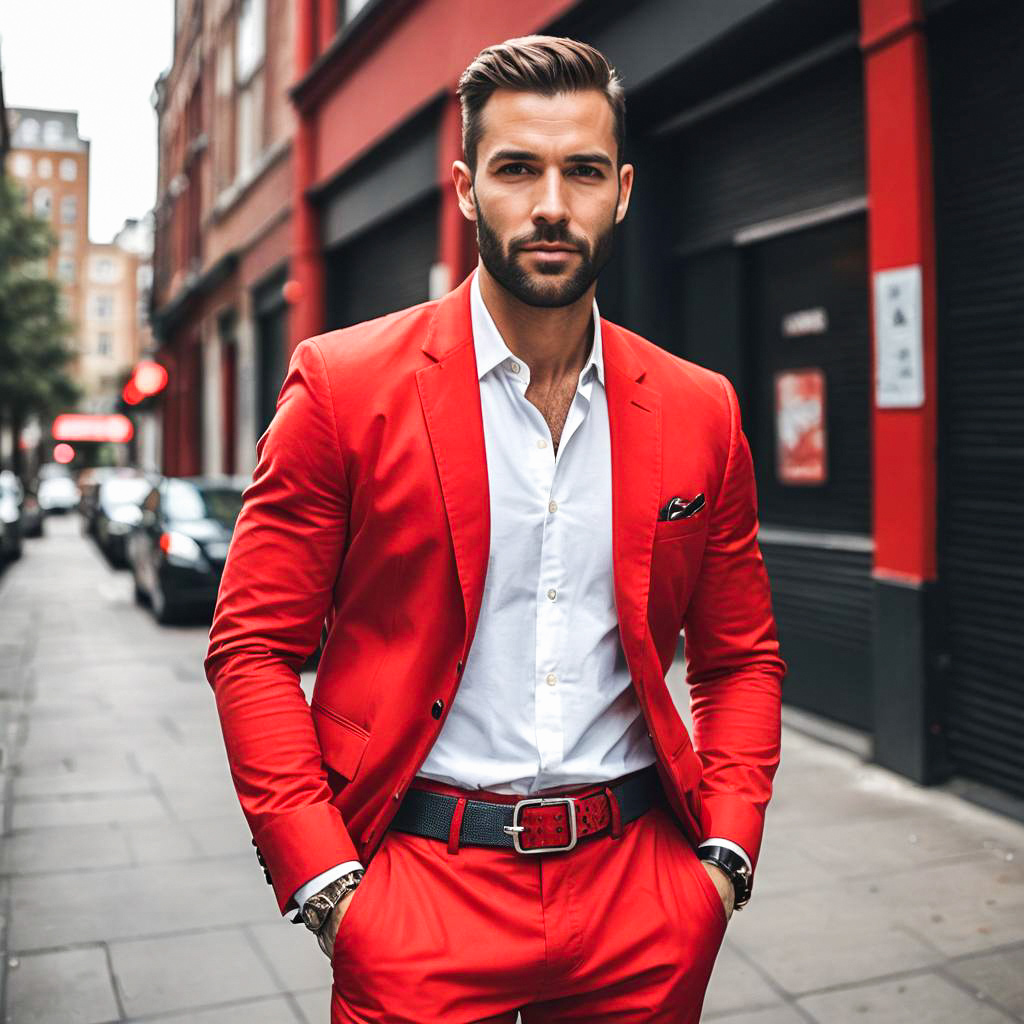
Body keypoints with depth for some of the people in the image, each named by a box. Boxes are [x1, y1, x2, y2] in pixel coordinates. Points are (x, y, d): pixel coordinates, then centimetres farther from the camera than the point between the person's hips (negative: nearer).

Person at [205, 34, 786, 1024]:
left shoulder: (700, 413, 2)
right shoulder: (343, 384, -7)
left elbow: (741, 659, 10)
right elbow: (252, 649, -5)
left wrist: (726, 853, -1)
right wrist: (324, 884, -11)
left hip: (641, 892, 3)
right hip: (421, 887, -2)